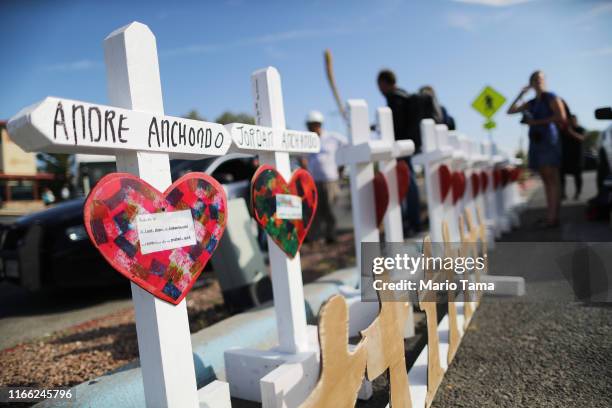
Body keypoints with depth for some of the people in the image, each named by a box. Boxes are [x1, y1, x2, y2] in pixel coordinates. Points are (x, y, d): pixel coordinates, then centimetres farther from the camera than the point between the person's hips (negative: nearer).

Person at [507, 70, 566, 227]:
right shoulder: (531, 103, 21)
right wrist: (521, 94, 13)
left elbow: (561, 117, -9)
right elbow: (510, 111, 18)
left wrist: (537, 122, -10)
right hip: (536, 142, 7)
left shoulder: (551, 97, 3)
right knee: (546, 181, 3)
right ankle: (550, 216, 2)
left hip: (549, 140, -7)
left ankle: (553, 217, -17)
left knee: (551, 180, -12)